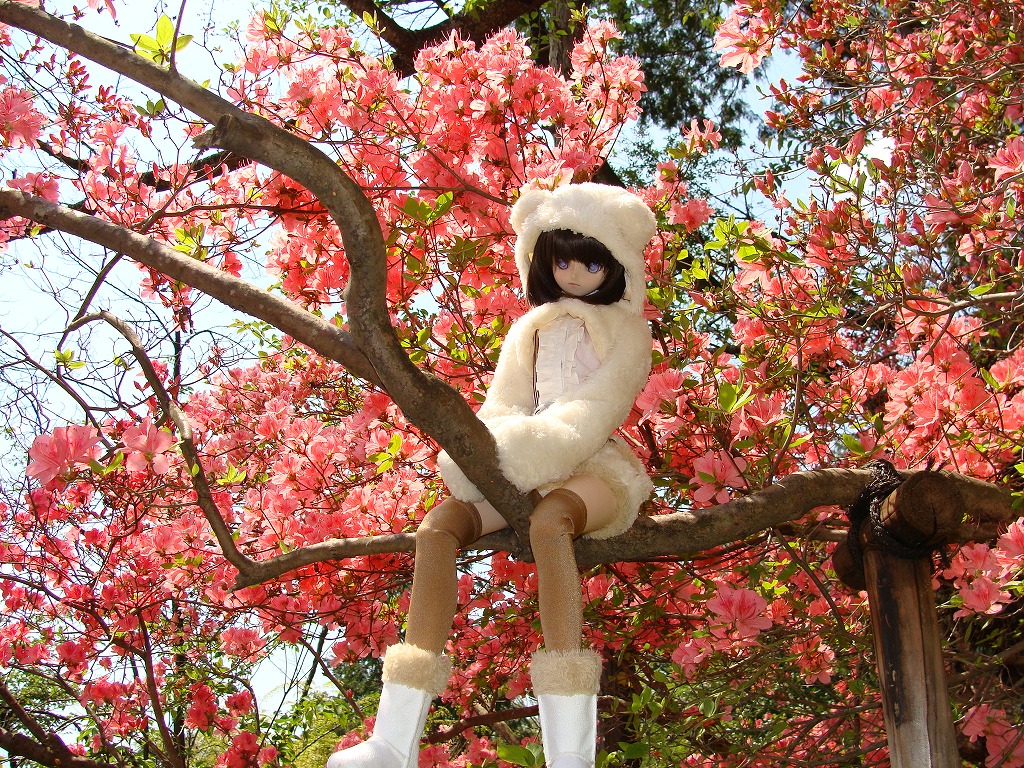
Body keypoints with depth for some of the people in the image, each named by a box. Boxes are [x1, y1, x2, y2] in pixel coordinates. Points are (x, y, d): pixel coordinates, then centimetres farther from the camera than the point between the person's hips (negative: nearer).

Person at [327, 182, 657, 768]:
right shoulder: (531, 330, 25)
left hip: (596, 464, -4)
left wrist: (544, 445, -23)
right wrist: (497, 450, -13)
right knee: (438, 526, -25)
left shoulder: (626, 330, 13)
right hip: (531, 472, 5)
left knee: (548, 521, -40)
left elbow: (602, 403, -5)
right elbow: (502, 405, 12)